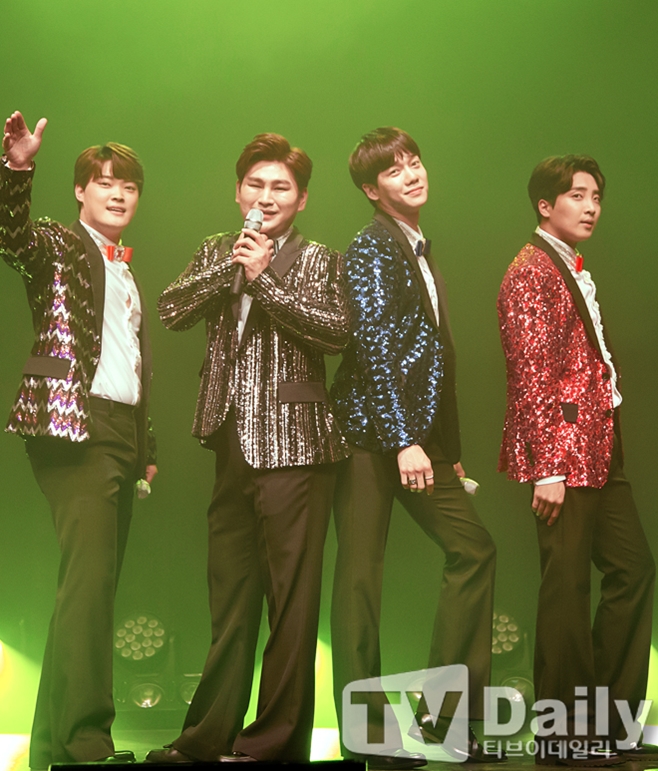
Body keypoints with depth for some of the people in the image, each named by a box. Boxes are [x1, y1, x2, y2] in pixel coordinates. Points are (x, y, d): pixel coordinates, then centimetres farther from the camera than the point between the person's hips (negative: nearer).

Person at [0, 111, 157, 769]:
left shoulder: (128, 276, 25)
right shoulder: (57, 245, 5)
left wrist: (146, 448, 18)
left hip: (122, 432, 7)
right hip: (73, 425, -7)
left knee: (94, 583, 6)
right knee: (90, 575, -17)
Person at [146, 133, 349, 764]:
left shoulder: (317, 261, 3)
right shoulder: (218, 252, 17)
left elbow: (336, 331, -13)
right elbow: (172, 310, 3)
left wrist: (267, 276, -14)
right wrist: (229, 265, -7)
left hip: (293, 444, -5)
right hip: (232, 441, 5)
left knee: (291, 594, -3)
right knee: (229, 594, 11)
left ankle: (274, 741, 7)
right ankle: (211, 737, 20)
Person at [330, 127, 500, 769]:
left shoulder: (418, 251, 20)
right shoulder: (371, 247, -7)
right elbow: (373, 343, -17)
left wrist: (448, 448, 18)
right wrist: (404, 440, -24)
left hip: (419, 434, 9)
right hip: (372, 429, -9)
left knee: (472, 548, 7)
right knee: (361, 570, -5)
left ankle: (445, 715, 12)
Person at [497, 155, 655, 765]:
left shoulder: (575, 272, 20)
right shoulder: (530, 272, -9)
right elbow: (531, 375, -16)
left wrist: (608, 444, 14)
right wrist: (547, 468, -20)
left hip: (601, 452, 10)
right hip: (563, 453, -10)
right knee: (567, 587, -4)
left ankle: (609, 720, 21)